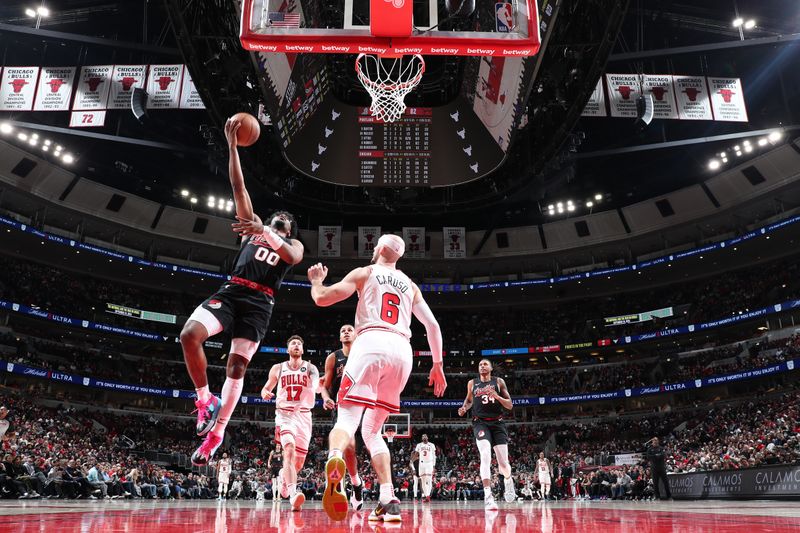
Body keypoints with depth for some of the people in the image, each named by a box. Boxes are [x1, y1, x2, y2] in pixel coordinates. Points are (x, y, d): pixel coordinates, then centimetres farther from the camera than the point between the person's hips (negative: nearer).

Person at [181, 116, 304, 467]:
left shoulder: (294, 245, 18)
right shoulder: (254, 227, 23)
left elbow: (292, 258, -10)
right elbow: (238, 186, 15)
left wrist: (266, 233, -26)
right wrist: (232, 144, 7)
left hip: (259, 303, -2)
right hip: (230, 292, 2)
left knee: (237, 367, -6)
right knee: (189, 335, -23)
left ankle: (217, 433, 3)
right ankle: (205, 400, -5)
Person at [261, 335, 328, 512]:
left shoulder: (310, 368, 4)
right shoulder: (278, 368, 7)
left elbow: (319, 383, -11)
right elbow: (267, 387, 17)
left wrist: (326, 397, -33)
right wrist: (265, 393, -9)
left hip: (304, 416, 1)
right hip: (284, 414, -1)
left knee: (299, 460, 7)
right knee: (289, 449, -26)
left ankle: (285, 477, 42)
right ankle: (293, 494, -37)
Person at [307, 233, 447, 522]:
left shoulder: (364, 273, 15)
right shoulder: (410, 285, 27)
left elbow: (322, 298, 7)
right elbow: (433, 326, 21)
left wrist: (316, 280, 28)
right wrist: (438, 365, 28)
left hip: (371, 344, -4)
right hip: (402, 350, 4)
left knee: (347, 419, -8)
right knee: (372, 430, 15)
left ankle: (334, 458, -44)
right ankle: (388, 501, 1)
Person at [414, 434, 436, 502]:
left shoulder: (431, 445, 6)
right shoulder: (419, 445, 9)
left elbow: (434, 456, 7)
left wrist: (434, 465, 1)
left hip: (429, 463, -2)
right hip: (422, 463, 2)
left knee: (429, 480, -13)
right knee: (423, 480, 4)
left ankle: (428, 495, -21)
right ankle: (424, 495, 11)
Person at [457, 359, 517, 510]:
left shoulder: (499, 382, 3)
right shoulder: (472, 383, 7)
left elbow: (510, 405, 0)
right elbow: (469, 399, 24)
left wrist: (497, 396, -18)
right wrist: (464, 408, 1)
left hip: (497, 423, 1)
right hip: (480, 423, 0)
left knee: (503, 462, 0)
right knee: (485, 457, -23)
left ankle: (508, 480, 37)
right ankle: (488, 496, -25)